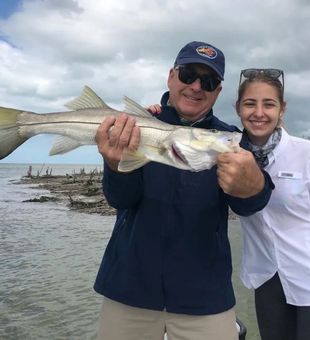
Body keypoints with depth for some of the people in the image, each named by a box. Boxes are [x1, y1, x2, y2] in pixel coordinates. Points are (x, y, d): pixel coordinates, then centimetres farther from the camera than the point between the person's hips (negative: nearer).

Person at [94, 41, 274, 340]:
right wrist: (117, 164, -36)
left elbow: (247, 205, -17)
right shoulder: (137, 127, -3)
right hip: (129, 285, 0)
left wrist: (252, 186, -42)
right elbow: (121, 198, -14)